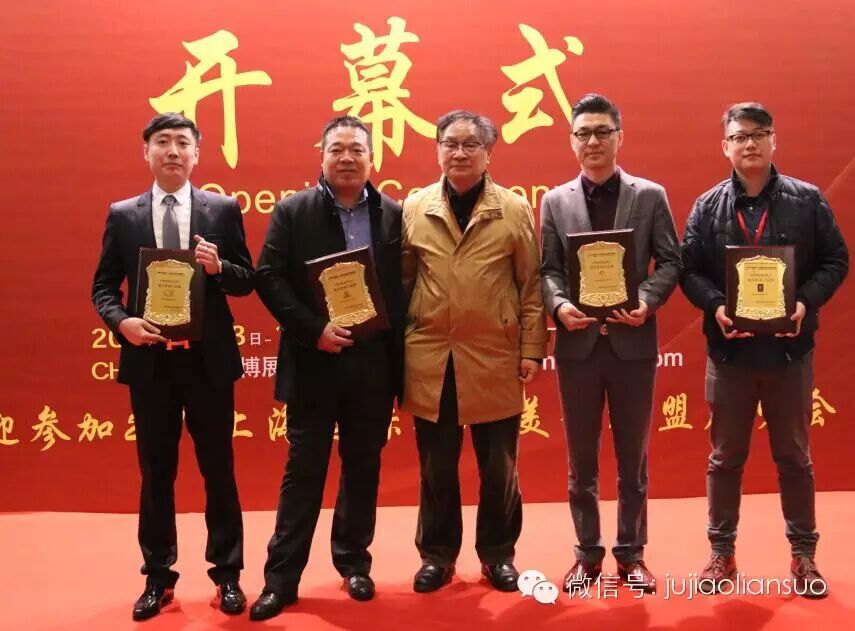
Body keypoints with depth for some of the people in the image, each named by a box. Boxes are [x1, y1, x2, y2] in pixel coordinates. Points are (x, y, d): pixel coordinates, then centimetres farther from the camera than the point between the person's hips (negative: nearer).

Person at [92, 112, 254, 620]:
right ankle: (158, 577, 24)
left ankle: (228, 574, 23)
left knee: (219, 469, 9)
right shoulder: (122, 215, 4)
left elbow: (248, 280, 2)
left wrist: (220, 267, -19)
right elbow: (103, 287, 4)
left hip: (209, 359, -1)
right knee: (156, 472, 11)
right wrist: (122, 321, -15)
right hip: (149, 360, 1)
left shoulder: (224, 209, 1)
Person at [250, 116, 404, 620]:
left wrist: (400, 355, -4)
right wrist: (314, 330, -16)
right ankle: (282, 578, 11)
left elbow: (407, 286, 3)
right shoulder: (292, 211, 1)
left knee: (364, 467, 12)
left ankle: (354, 562, 29)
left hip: (374, 364, 2)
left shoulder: (394, 215, 6)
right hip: (314, 362, -2)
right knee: (304, 470, 3)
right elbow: (269, 279, -6)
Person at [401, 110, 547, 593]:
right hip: (431, 360, 1)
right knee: (436, 468, 10)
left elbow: (531, 285, 1)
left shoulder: (516, 209, 2)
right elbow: (401, 281, 6)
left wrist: (532, 350, -4)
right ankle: (437, 556, 24)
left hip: (495, 359, -1)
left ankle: (498, 555, 26)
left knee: (498, 467, 9)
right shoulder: (414, 207, 6)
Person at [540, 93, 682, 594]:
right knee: (582, 456, 9)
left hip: (633, 341, -1)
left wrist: (647, 301, -18)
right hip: (578, 342, 1)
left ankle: (631, 553, 21)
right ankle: (588, 553, 22)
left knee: (633, 455, 9)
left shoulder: (650, 196, 3)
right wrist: (559, 305, -16)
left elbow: (670, 262, 0)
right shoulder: (555, 201, 7)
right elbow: (547, 269, 3)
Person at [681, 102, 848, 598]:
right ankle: (723, 551, 23)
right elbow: (689, 270, 0)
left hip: (790, 348, 0)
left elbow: (836, 260, 0)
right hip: (729, 349, 1)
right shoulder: (708, 206, 3)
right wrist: (716, 306, -17)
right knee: (726, 456, 10)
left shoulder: (807, 199, 1)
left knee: (795, 457, 11)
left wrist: (805, 302, -15)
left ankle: (804, 554, 24)